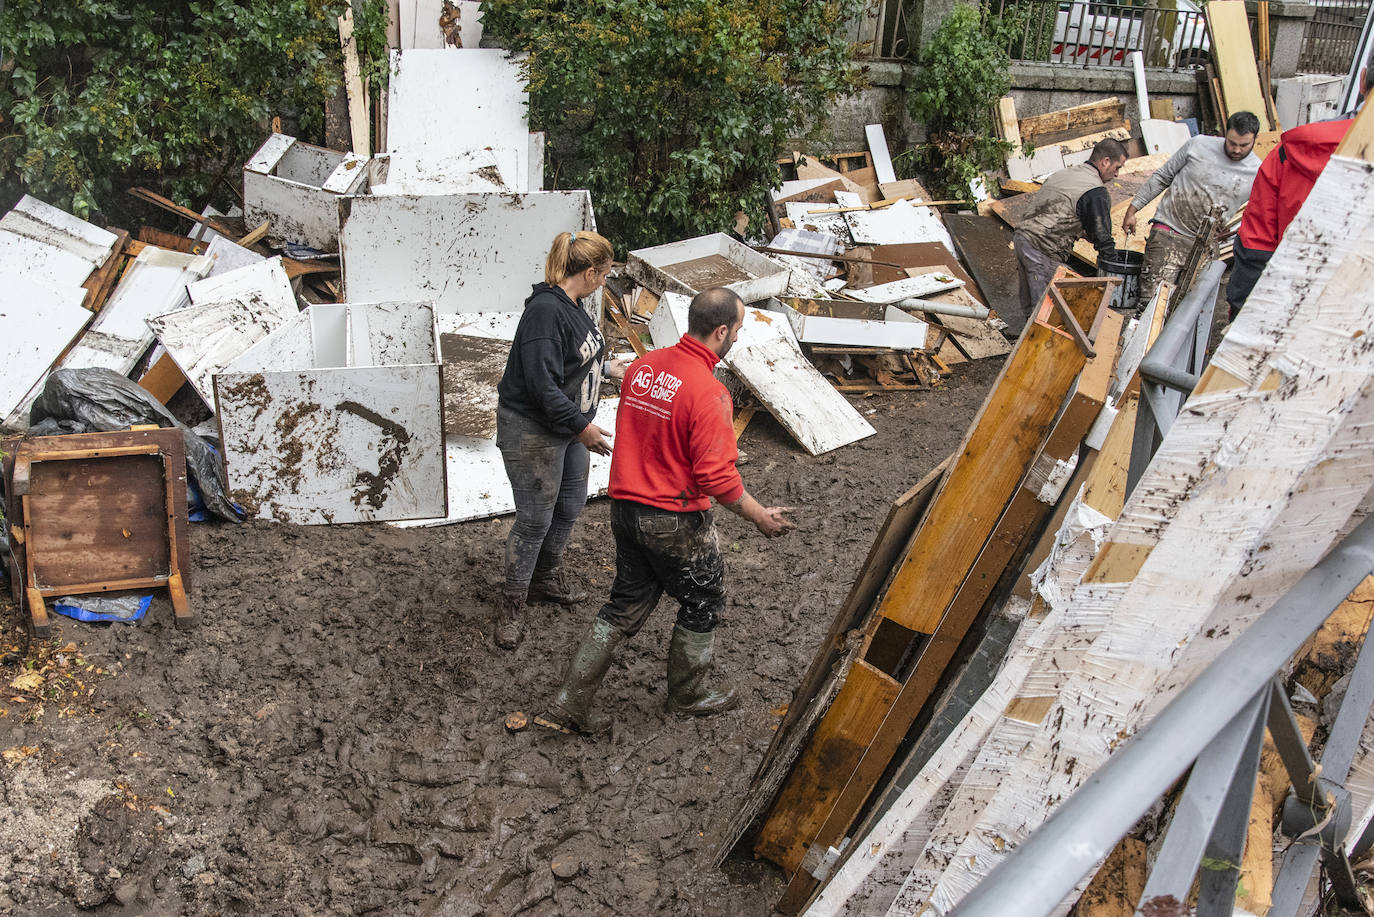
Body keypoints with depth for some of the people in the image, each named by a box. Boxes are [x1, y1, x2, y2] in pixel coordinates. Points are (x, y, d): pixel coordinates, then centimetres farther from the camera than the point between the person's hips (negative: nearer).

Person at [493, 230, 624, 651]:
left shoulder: (569, 306, 5)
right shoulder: (546, 311, -26)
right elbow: (542, 384, -29)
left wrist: (608, 368, 32)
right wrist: (582, 427, -25)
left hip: (569, 425, 10)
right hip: (532, 431, -10)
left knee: (570, 505, 20)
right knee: (535, 519, 0)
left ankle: (547, 577, 41)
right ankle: (512, 602, 17)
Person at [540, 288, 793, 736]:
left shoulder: (642, 366, 1)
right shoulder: (707, 392, -23)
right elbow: (717, 477, -23)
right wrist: (761, 517, -9)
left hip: (625, 509, 7)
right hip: (676, 522, -7)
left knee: (627, 604, 19)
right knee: (703, 603, 17)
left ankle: (570, 701, 20)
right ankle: (687, 695, 35)